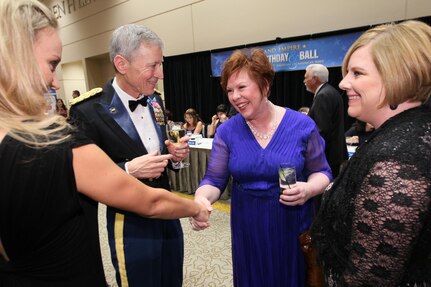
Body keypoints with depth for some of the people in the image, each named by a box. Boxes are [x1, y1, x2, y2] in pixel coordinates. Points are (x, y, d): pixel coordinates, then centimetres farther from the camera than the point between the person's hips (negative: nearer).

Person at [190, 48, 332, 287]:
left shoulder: (302, 125, -10)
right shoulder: (227, 131, -6)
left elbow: (322, 172, 0)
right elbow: (214, 179, -6)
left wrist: (309, 189, -22)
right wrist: (201, 199, -27)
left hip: (294, 225, -1)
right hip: (247, 227, 2)